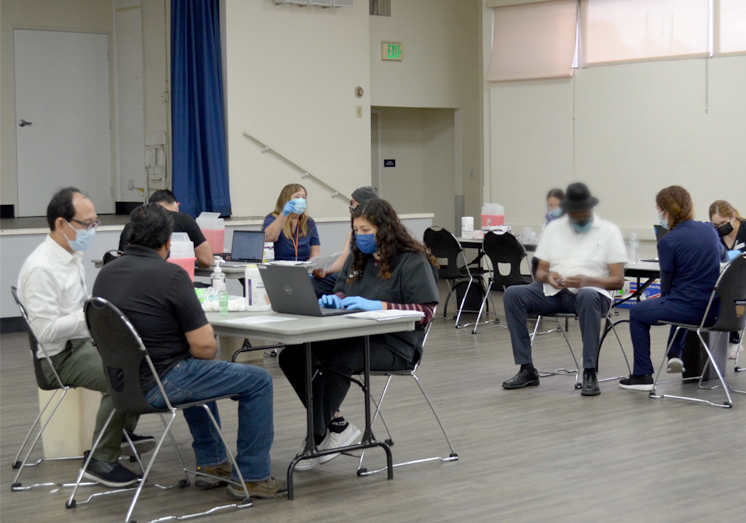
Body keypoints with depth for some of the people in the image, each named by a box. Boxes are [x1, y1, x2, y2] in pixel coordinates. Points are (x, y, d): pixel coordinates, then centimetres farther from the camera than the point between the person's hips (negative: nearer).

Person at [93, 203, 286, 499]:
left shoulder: (106, 273, 6)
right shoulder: (170, 275, -17)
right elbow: (205, 346, -19)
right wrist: (209, 346, 5)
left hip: (122, 381, 9)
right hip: (159, 385, -9)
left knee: (196, 373, 37)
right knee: (258, 381, 3)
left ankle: (211, 463, 38)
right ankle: (252, 477, 9)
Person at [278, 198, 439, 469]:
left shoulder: (413, 261, -5)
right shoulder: (358, 256, 18)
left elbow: (426, 311, -14)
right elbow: (341, 291, 27)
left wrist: (377, 305, -23)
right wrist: (334, 299, 0)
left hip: (394, 345, -8)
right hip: (356, 336, 8)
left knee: (337, 360, -36)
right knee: (291, 355, -15)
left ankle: (317, 437, -20)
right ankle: (336, 423, -7)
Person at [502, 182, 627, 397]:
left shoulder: (609, 231, 4)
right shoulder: (554, 228, 15)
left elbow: (618, 280, -3)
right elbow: (540, 271, 14)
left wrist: (586, 280, -20)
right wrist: (548, 277, -12)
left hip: (590, 292, -4)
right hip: (553, 292, 4)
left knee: (588, 297, -41)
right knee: (512, 294, -21)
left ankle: (589, 373, -33)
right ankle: (527, 369, -17)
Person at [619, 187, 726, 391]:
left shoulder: (667, 241, -15)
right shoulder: (708, 229, 4)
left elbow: (667, 284, -5)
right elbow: (722, 253, 28)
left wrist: (664, 297, 18)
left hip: (689, 309, -7)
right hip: (714, 309, 7)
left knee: (637, 313, 18)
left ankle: (643, 375, 18)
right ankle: (675, 353, 35)